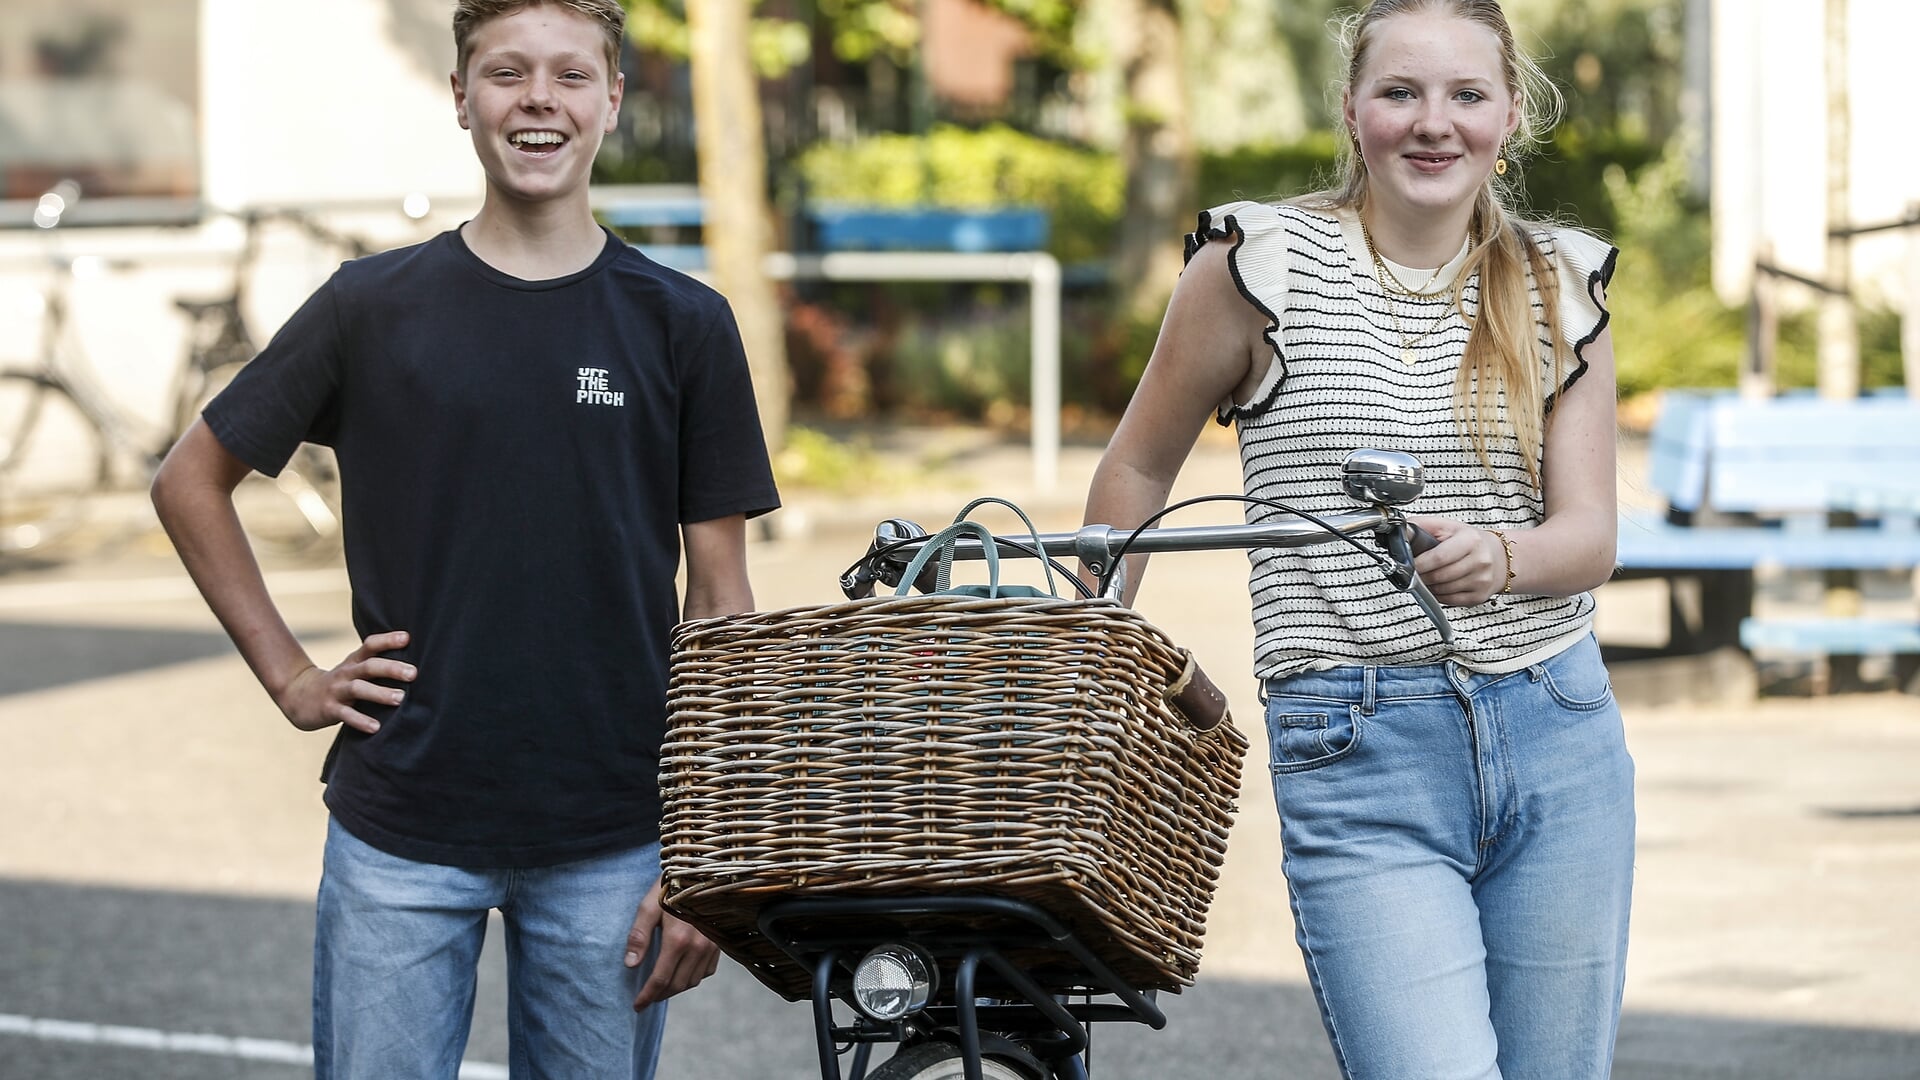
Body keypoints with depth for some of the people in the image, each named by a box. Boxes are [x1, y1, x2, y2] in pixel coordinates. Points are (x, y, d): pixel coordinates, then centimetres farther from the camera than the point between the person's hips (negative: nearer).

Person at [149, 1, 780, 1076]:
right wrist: (290, 676, 5)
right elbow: (192, 481, 14)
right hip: (401, 832, 0)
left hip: (610, 841, 0)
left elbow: (721, 603, 4)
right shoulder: (375, 308, 3)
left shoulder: (682, 324, 3)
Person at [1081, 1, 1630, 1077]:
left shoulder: (1559, 283, 7)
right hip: (1357, 755, -4)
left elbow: (1591, 535, 0)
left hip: (1560, 740, 4)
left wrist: (1496, 556, -22)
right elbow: (1138, 470, 11)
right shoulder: (1261, 263, -1)